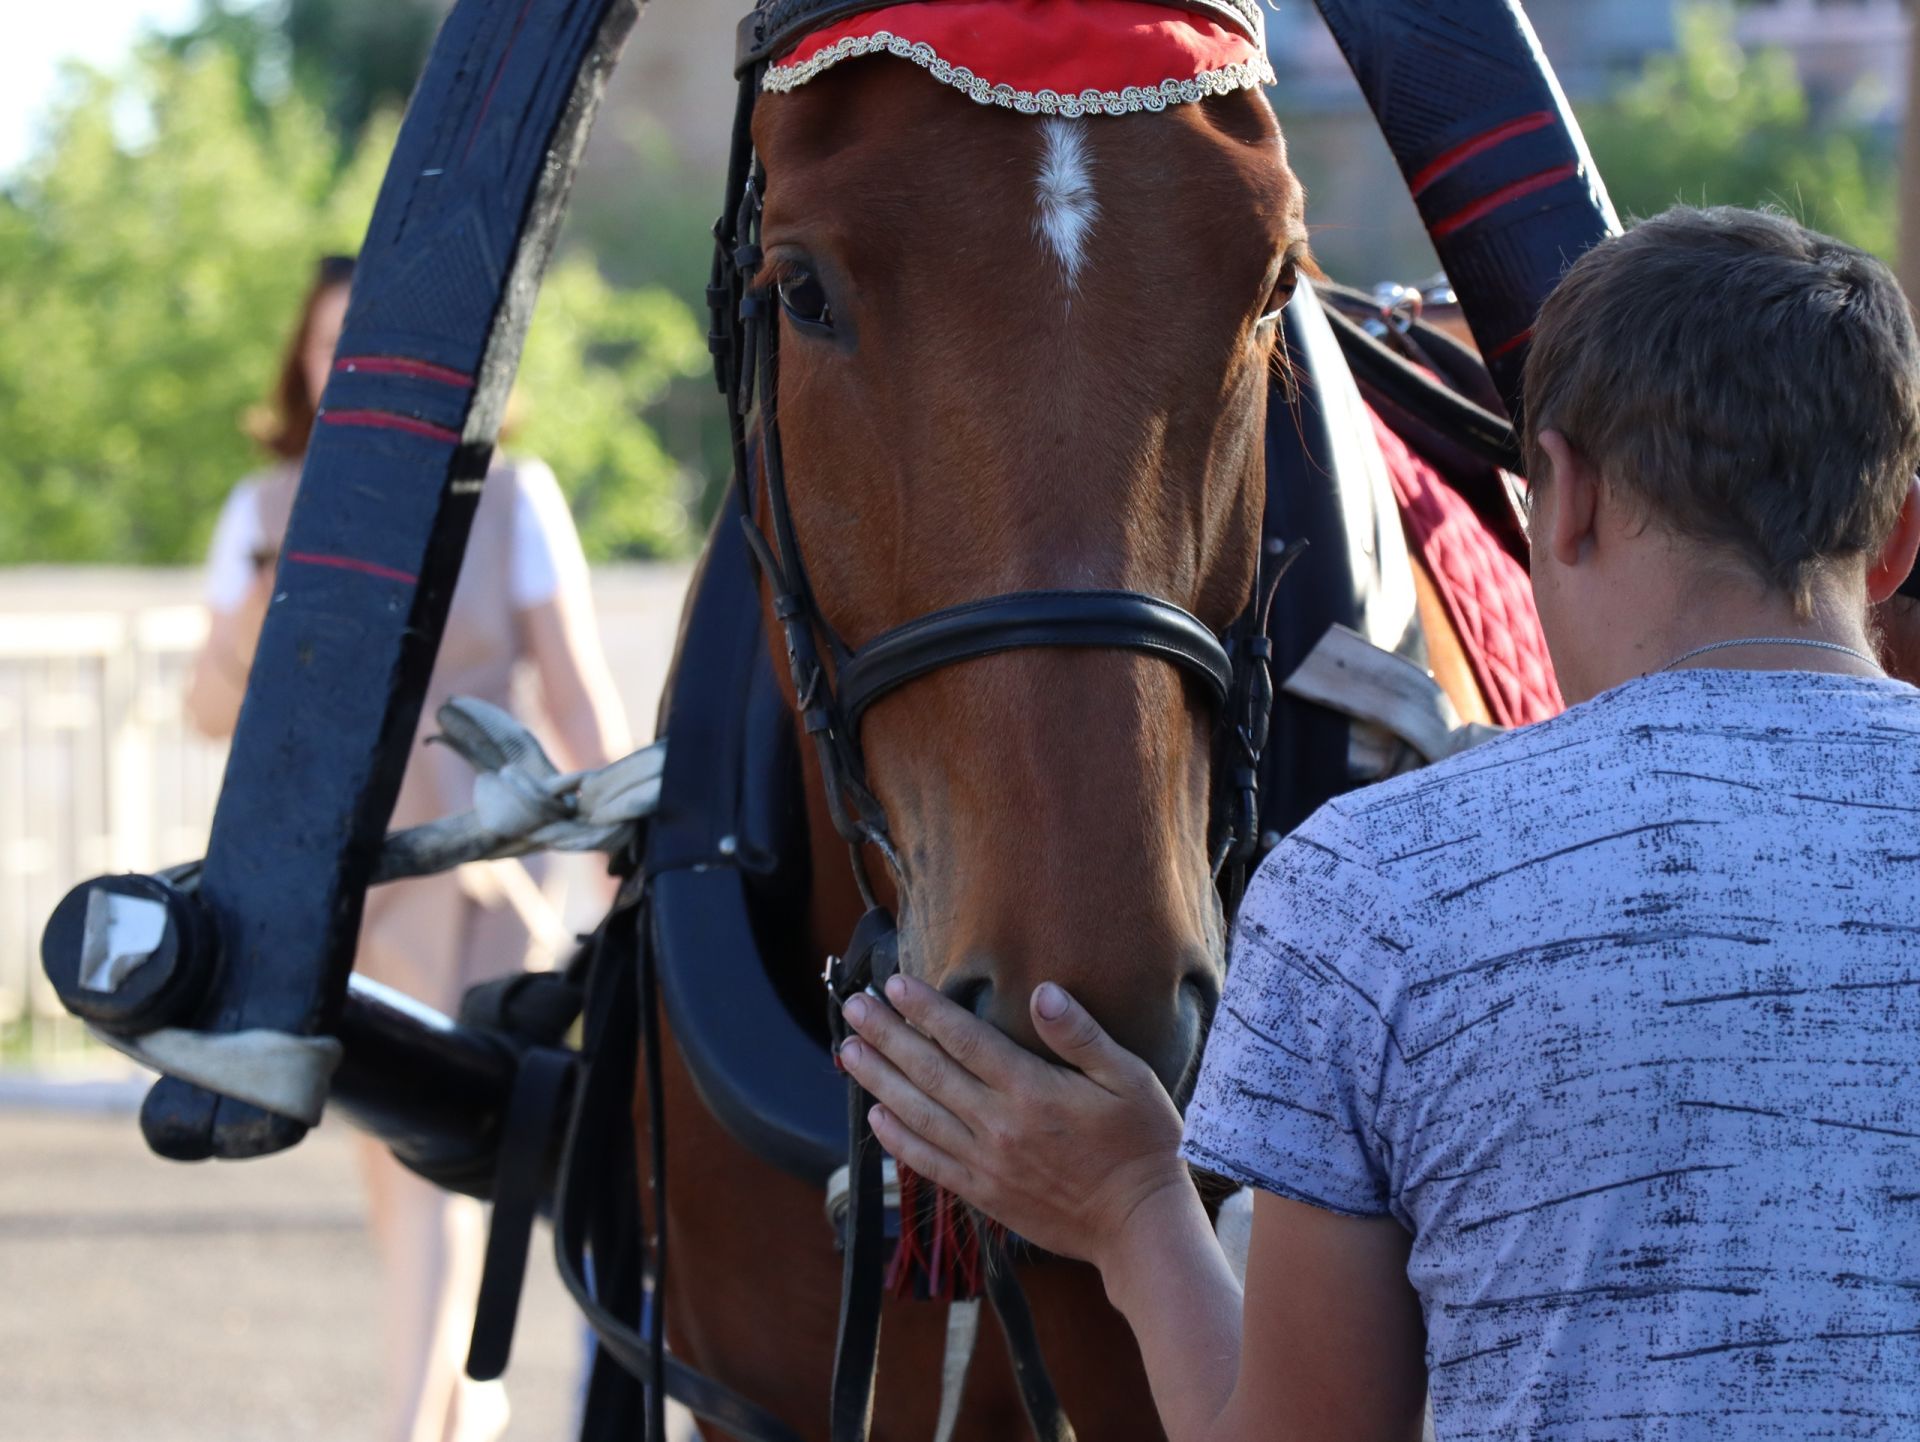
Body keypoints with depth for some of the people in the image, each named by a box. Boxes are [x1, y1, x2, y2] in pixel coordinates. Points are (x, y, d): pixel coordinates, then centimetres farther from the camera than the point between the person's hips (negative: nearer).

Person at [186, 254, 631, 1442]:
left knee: (431, 1162, -14)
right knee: (389, 1163, 16)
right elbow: (211, 709, 7)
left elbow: (581, 699, -1)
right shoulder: (267, 512, 3)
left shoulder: (512, 501, -3)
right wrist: (255, 638, -15)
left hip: (460, 866, -4)